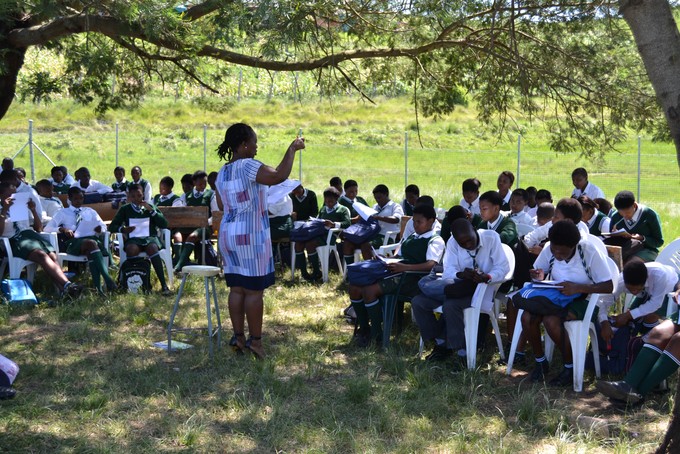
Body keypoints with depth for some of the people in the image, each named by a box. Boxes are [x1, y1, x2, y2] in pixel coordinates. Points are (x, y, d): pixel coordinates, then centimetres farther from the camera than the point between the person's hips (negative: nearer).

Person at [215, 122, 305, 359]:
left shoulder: (222, 173, 13)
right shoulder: (248, 166, -14)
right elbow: (279, 175, -27)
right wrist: (292, 149, -15)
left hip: (228, 233, 8)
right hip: (251, 236, -8)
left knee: (236, 289, 9)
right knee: (254, 290, -2)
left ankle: (238, 336, 12)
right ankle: (255, 340, 2)